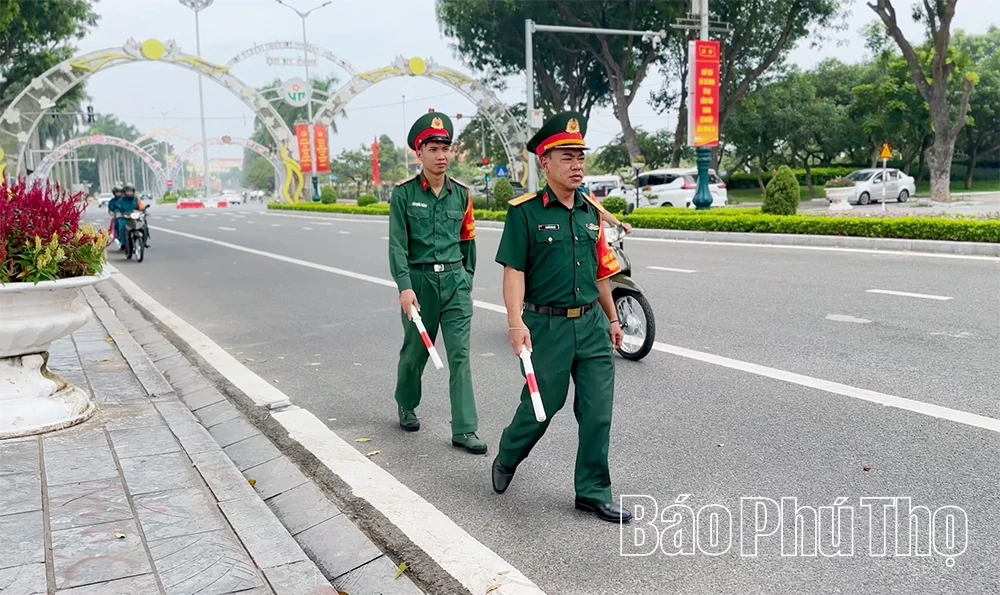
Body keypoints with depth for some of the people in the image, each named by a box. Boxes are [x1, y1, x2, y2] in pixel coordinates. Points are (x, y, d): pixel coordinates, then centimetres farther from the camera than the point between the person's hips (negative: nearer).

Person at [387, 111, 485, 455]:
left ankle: (464, 430, 3)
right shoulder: (404, 193, -4)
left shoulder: (461, 193, 6)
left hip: (455, 279, 2)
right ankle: (406, 406, 40)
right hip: (419, 280, -2)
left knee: (460, 355, -2)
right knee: (415, 350, 13)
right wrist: (404, 286, -19)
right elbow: (397, 244, -9)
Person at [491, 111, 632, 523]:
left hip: (592, 323, 5)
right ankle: (506, 459, 37)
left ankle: (593, 492, 20)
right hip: (548, 325, -5)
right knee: (541, 405, 7)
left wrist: (612, 319, 20)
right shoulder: (525, 211, -7)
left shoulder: (591, 210, 9)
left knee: (598, 412, 5)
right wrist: (516, 323, -21)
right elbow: (514, 270, -11)